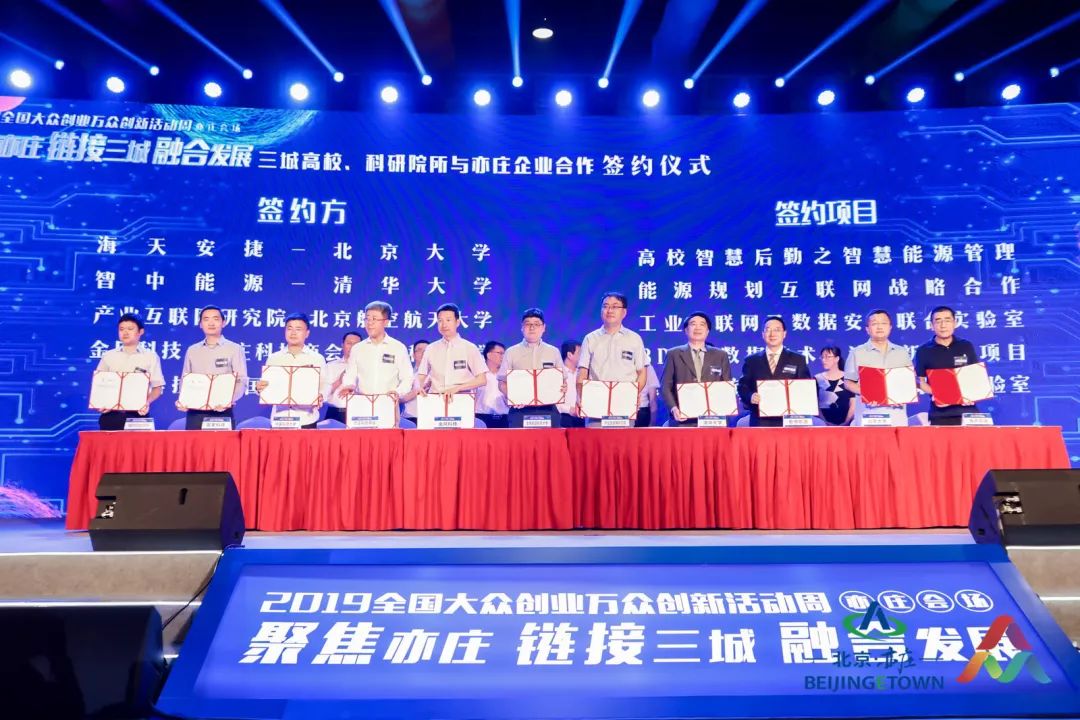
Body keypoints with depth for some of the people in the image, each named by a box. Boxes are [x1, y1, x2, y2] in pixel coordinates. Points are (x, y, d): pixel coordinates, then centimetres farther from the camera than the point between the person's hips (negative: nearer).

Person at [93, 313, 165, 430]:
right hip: (111, 415, 2)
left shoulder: (151, 356, 6)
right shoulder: (108, 356, 12)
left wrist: (147, 402, -14)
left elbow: (157, 387, 4)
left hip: (138, 414, -2)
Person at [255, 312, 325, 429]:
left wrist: (320, 398, -18)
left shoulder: (317, 359, 7)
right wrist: (259, 388, -12)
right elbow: (265, 387, 10)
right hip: (279, 419, 1)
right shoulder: (273, 359, 11)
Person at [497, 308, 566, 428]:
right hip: (520, 411, -1)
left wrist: (563, 388, -8)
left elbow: (563, 380, 15)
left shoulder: (554, 352, 13)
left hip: (548, 410, 1)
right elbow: (502, 383, 7)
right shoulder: (511, 352, 9)